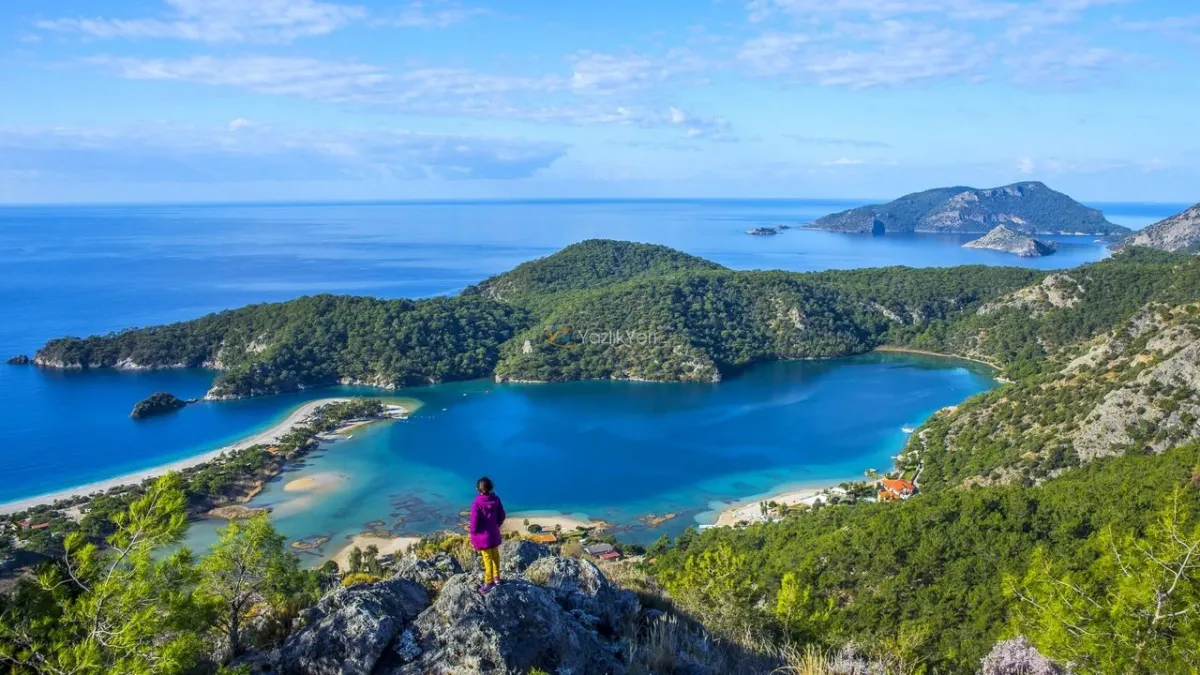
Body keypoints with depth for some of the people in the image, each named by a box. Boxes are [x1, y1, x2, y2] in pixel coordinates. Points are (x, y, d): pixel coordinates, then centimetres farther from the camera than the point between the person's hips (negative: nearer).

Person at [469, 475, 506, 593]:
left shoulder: (477, 503, -24)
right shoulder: (496, 499, -8)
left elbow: (474, 523, -18)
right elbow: (502, 516, 2)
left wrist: (473, 538, -6)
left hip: (483, 535, -5)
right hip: (494, 533, 5)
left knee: (487, 558, 6)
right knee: (495, 554, 21)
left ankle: (489, 582, 18)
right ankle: (496, 577, 37)